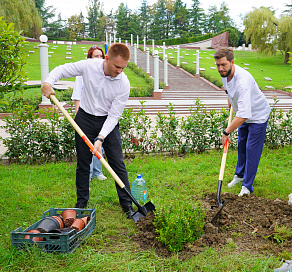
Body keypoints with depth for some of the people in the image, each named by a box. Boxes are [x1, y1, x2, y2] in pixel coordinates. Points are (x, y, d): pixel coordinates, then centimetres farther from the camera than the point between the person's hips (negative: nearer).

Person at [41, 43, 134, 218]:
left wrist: (101, 138, -27)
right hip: (85, 119, 1)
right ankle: (82, 202, 24)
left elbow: (114, 115, -18)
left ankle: (127, 204, 10)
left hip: (108, 122, -1)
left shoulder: (124, 84, -19)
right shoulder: (89, 66, -15)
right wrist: (48, 82, -18)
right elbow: (62, 69, 1)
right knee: (83, 163, 7)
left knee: (118, 164, -3)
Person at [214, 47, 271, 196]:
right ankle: (240, 174, 39)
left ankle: (247, 185, 9)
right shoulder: (225, 73, -14)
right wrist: (230, 99, 24)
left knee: (252, 150, -4)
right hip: (244, 114, 9)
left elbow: (243, 115, -45)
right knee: (241, 145, 20)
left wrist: (226, 132, -40)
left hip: (258, 115, -8)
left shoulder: (243, 80, -41)